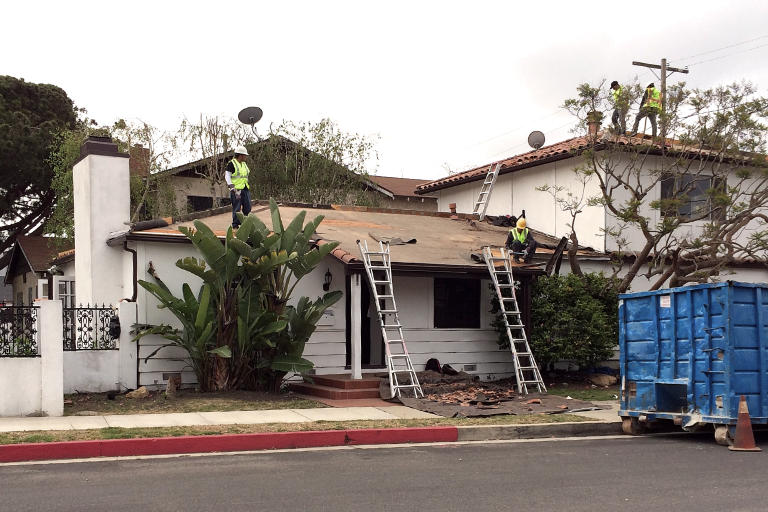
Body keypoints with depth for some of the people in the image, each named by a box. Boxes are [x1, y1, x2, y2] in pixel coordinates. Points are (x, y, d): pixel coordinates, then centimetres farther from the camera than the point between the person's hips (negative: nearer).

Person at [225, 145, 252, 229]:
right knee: (236, 209, -4)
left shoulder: (244, 164, 17)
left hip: (245, 189, 7)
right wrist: (232, 188, -19)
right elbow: (227, 176, -11)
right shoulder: (231, 164, -8)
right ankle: (235, 226, 3)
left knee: (247, 208, 5)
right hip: (236, 190, -7)